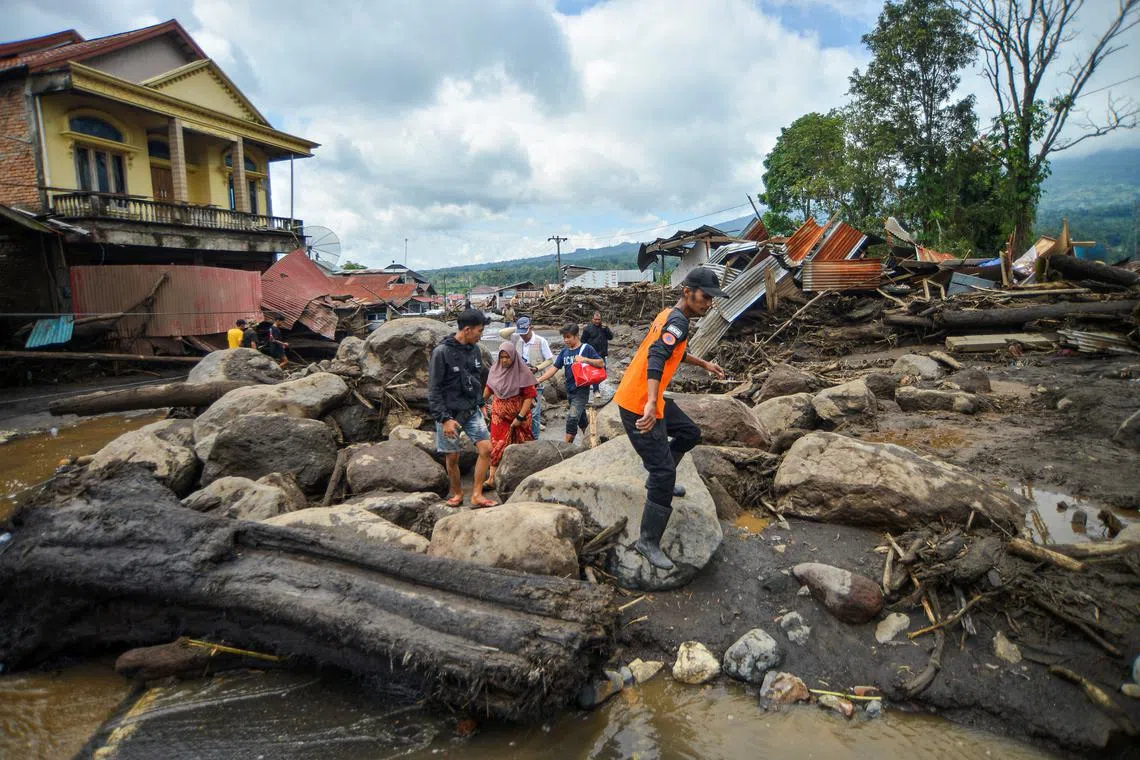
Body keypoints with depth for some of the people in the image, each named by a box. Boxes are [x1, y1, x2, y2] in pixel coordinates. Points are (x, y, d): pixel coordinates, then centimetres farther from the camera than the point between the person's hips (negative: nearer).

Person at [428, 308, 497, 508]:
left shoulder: (475, 350, 3)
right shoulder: (442, 352, -15)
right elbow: (434, 390, -15)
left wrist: (480, 404, 15)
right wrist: (444, 418, -19)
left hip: (472, 412, 5)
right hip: (449, 414, -5)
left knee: (486, 448, -7)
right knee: (452, 457, 6)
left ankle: (476, 494, 5)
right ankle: (456, 492, 30)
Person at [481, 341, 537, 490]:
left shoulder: (523, 372, -14)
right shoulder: (495, 369, -1)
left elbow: (529, 396, -16)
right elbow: (489, 388, 15)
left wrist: (520, 417, -18)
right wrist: (482, 403, 17)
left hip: (518, 413, -3)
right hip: (499, 413, 3)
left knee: (520, 445, 10)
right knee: (497, 444, -2)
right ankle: (491, 478, -2)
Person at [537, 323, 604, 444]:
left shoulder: (586, 348, -8)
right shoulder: (564, 351, 6)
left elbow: (601, 363, -11)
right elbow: (554, 368, 5)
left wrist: (585, 359, -25)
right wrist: (538, 380, -3)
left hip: (582, 390, -6)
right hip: (569, 390, 6)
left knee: (572, 418, -16)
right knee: (581, 417, 18)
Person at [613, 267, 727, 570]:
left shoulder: (670, 316, 13)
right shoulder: (678, 321, -18)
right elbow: (656, 358, -35)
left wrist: (704, 364, 44)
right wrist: (651, 404, -47)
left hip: (650, 399, 10)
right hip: (638, 405, -10)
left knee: (690, 434, 24)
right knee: (664, 472, -8)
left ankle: (659, 479, 39)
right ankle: (648, 542, 0)